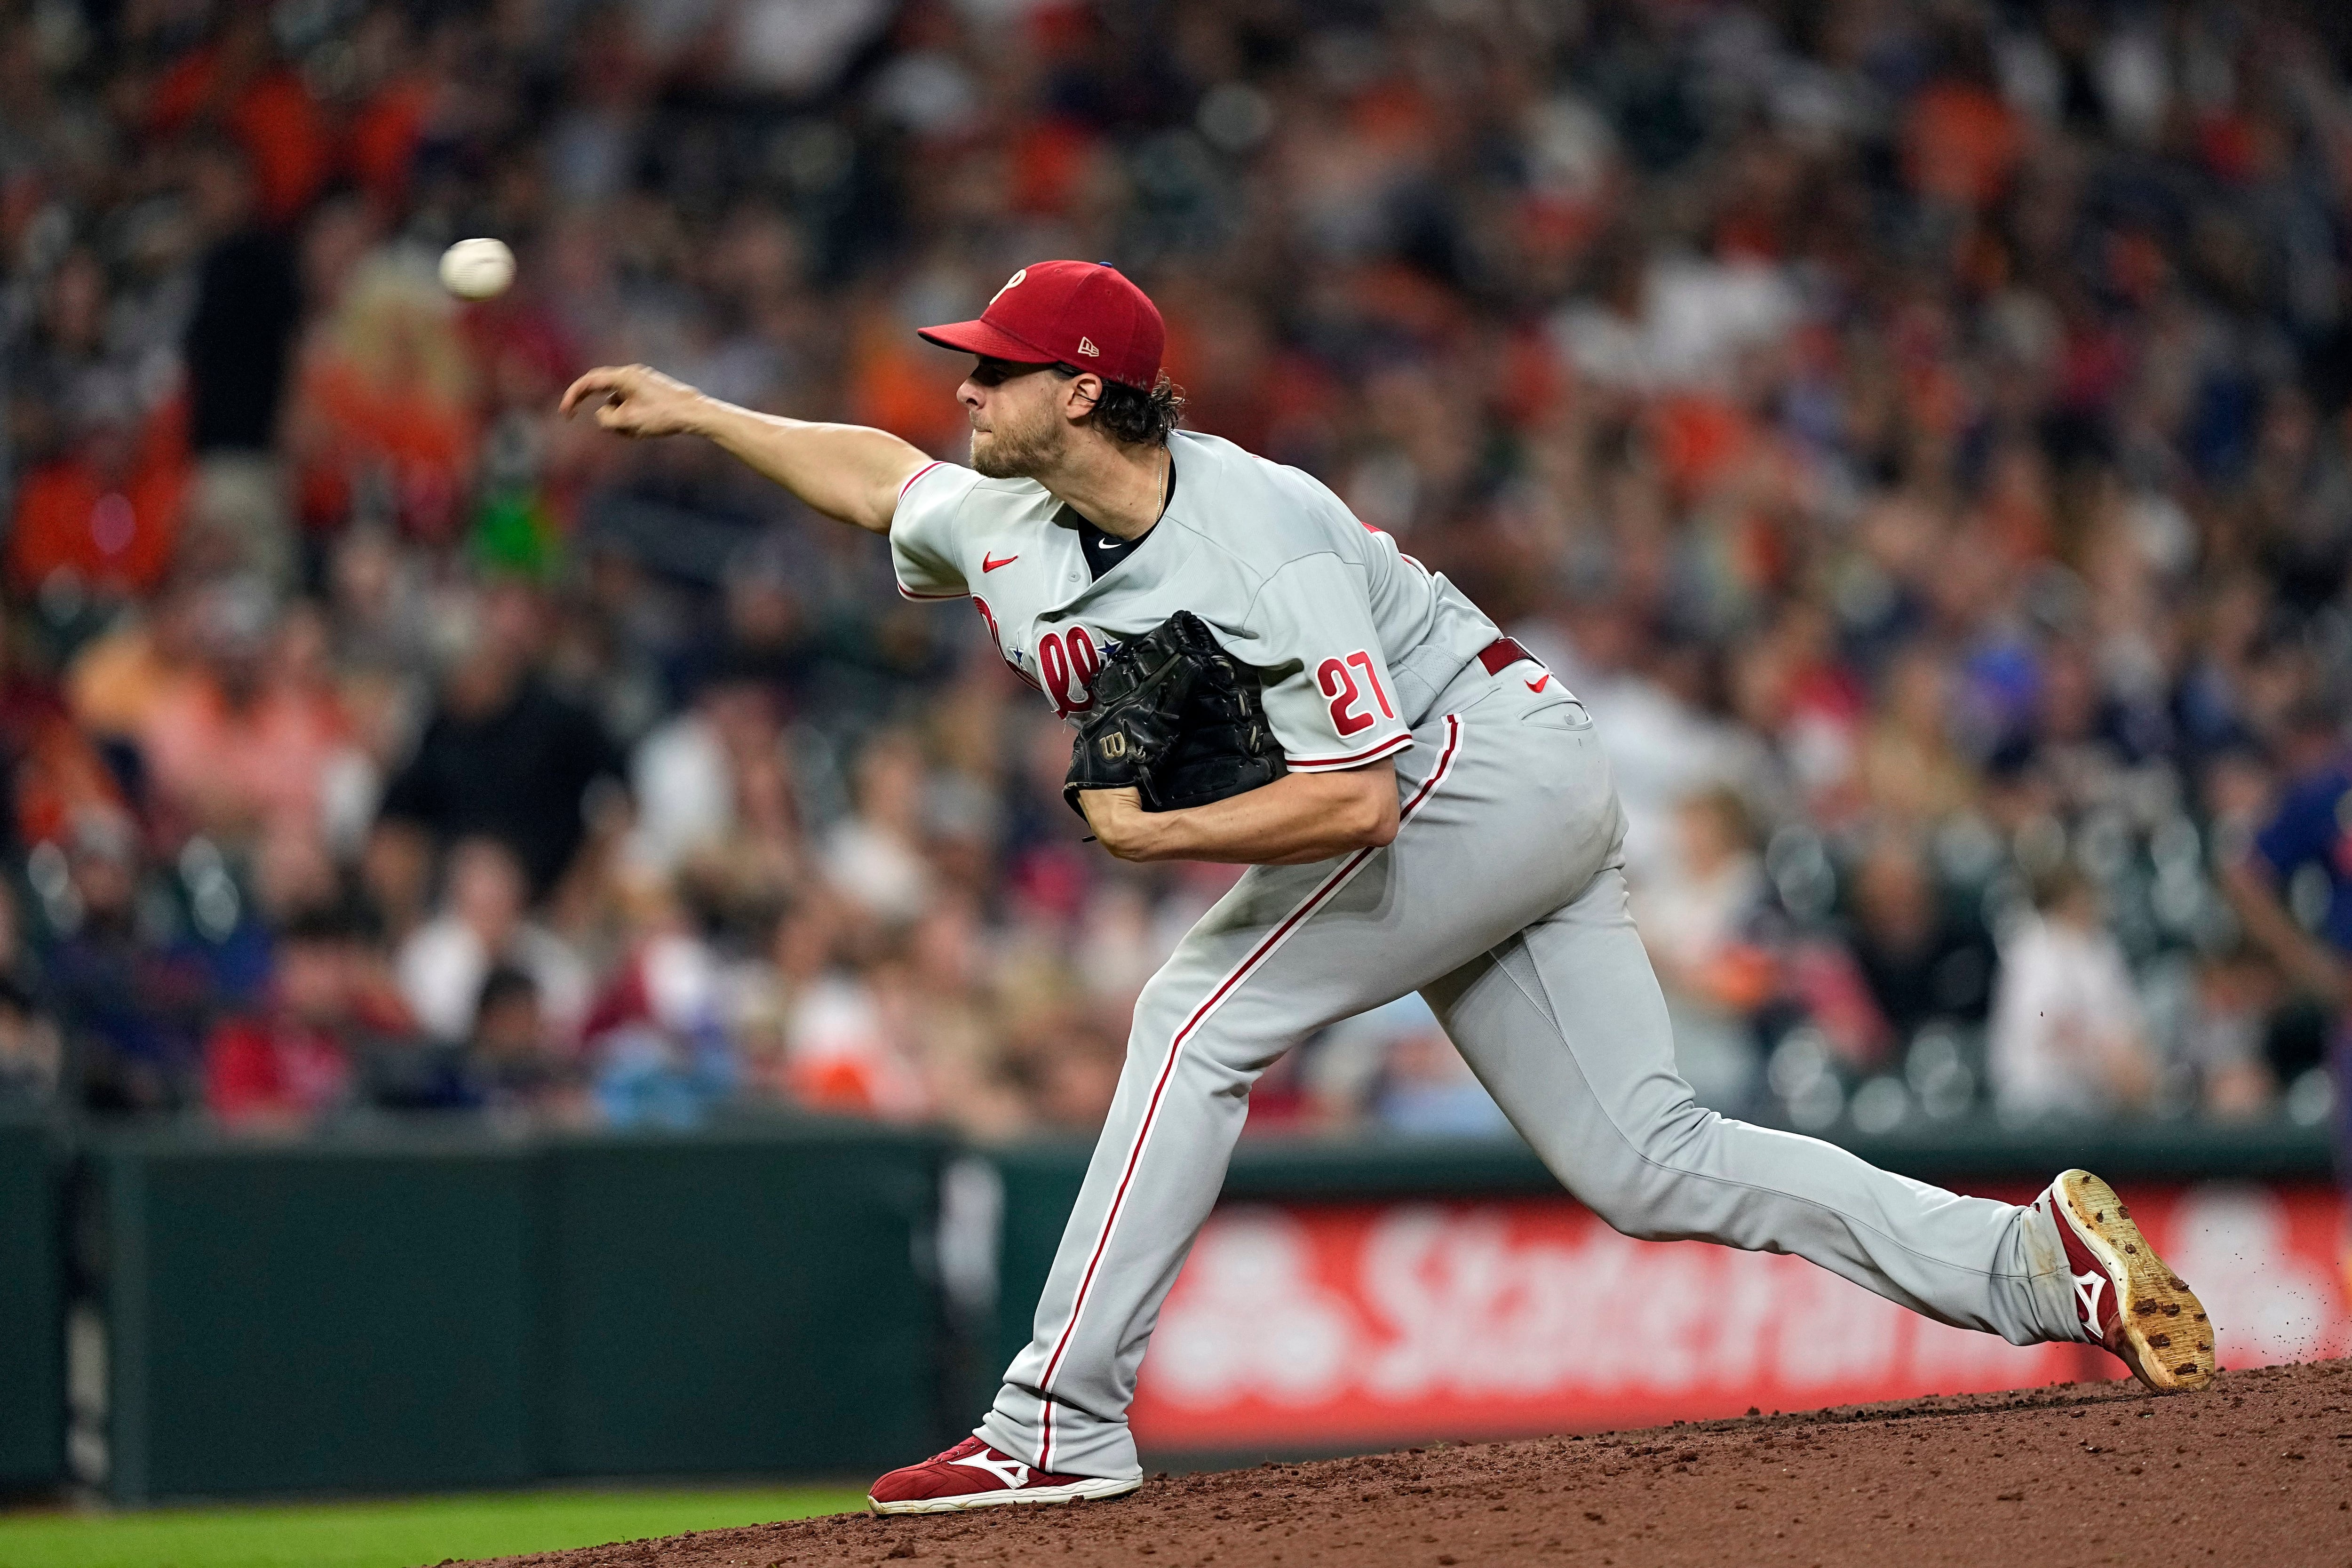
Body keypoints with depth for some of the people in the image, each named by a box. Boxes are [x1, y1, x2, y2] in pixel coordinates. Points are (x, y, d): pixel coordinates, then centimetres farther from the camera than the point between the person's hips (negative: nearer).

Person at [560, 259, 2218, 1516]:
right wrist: (694, 410, 23)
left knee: (1201, 1019, -16)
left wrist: (1145, 834, -26)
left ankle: (1063, 1424, -17)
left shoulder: (1260, 537, -25)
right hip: (1483, 823, 9)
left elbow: (1352, 798, -32)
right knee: (1649, 1162, 3)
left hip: (1497, 762, -9)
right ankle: (2035, 1263, 1)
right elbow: (878, 473, 23)